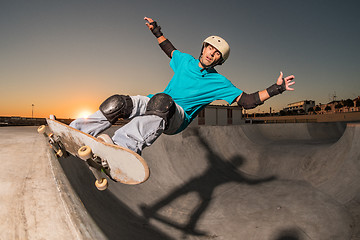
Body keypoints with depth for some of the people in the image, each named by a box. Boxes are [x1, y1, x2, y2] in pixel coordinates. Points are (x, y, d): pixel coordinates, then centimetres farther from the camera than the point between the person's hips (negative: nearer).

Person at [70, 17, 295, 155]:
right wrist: (157, 31, 37)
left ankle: (125, 147, -58)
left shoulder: (219, 83, 2)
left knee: (163, 100, -40)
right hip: (154, 104, 5)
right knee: (118, 103, -19)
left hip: (177, 118, -4)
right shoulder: (186, 60, 13)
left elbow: (247, 101, -1)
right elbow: (171, 49, 35)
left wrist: (275, 89, -10)